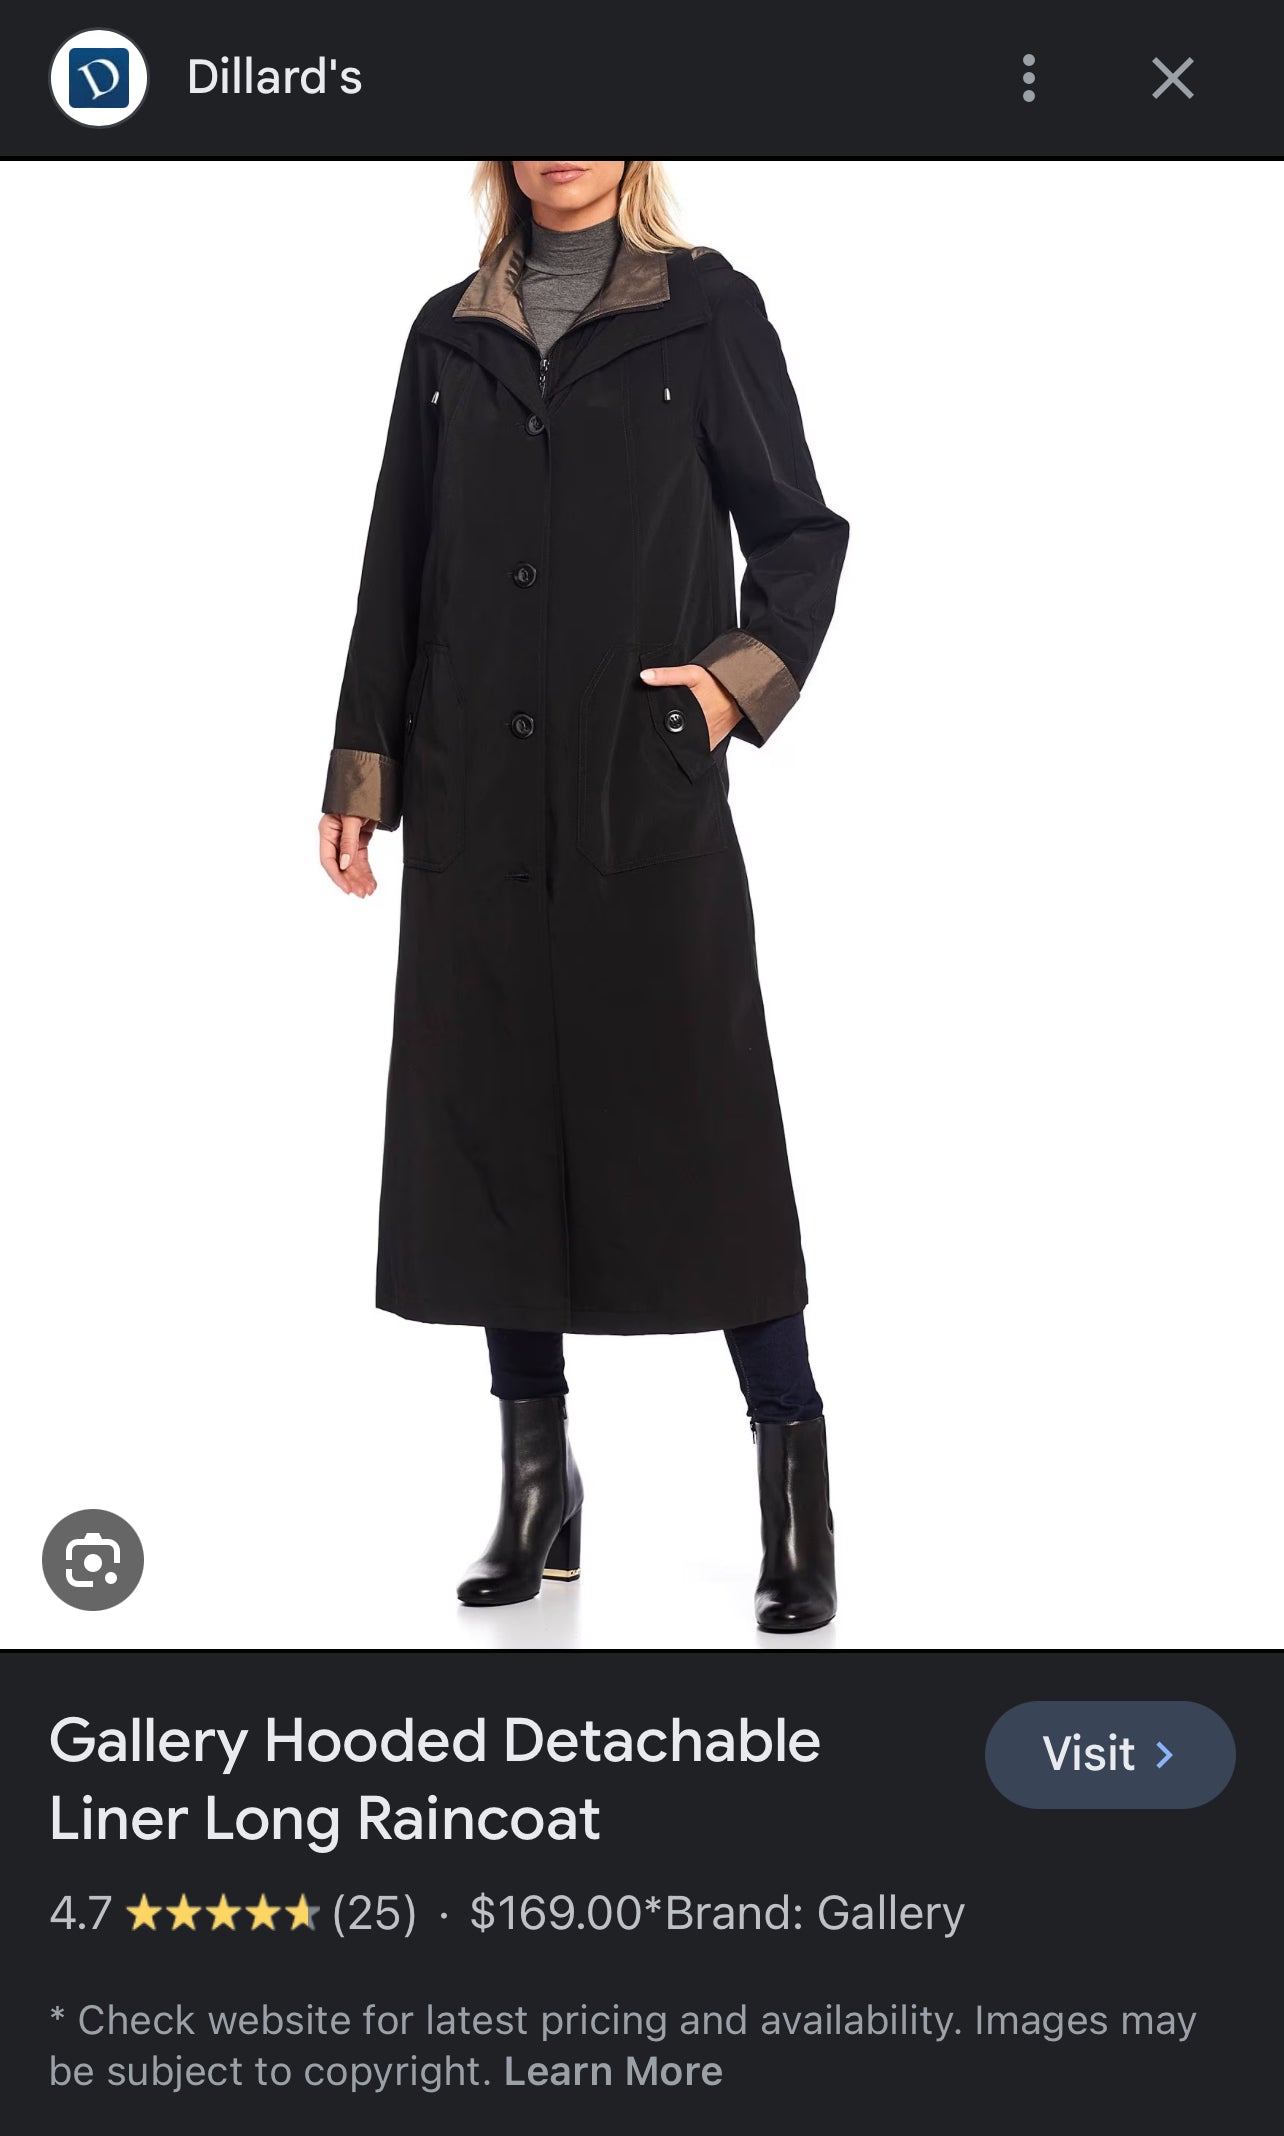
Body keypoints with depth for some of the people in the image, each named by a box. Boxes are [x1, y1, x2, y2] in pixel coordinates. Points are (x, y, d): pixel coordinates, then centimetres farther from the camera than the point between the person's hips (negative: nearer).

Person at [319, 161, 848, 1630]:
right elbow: (398, 562, 15)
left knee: (698, 1122, -4)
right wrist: (362, 770, 10)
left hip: (651, 794, -4)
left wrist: (745, 675, -10)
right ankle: (535, 1482, 16)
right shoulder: (451, 335, 15)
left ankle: (795, 1484, 6)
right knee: (492, 1121, 4)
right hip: (479, 803, 4)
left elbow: (799, 531, 6)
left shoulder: (706, 312, 5)